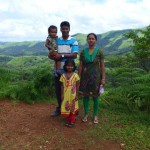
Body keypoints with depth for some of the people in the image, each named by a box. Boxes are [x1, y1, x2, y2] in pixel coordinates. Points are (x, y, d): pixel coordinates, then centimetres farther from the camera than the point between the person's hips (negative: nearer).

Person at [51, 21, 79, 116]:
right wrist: (54, 56, -17)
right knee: (58, 90, 12)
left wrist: (62, 55, -22)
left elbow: (74, 55, -14)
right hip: (58, 70, 4)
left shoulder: (73, 41, -4)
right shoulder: (56, 41, 7)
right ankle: (59, 108, 30)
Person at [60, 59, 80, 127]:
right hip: (66, 95, 2)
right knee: (66, 107, 10)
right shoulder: (63, 75, -1)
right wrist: (62, 94, -2)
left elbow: (77, 86, -4)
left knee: (73, 107, 7)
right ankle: (68, 120, 26)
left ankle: (72, 121, 20)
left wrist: (77, 95, -7)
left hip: (73, 95, -2)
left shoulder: (75, 75, -7)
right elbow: (62, 86, 2)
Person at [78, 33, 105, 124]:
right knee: (85, 95, 8)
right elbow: (80, 66, 4)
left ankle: (95, 115, 20)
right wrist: (79, 78, 1)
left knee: (95, 96, 6)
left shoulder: (99, 52, -3)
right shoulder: (83, 52, 2)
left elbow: (102, 66, -2)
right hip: (85, 76, 2)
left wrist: (103, 78, -6)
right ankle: (86, 114, 23)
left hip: (96, 77, -2)